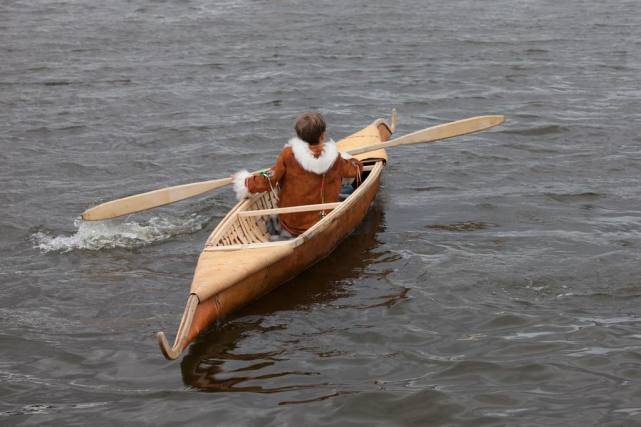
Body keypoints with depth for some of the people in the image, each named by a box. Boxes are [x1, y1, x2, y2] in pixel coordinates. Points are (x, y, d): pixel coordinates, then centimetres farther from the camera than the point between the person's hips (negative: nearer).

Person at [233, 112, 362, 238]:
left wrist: (246, 183, 4)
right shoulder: (334, 158, -7)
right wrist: (347, 159, 37)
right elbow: (355, 169, 13)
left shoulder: (289, 154, -14)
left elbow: (269, 180, -14)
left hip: (290, 222, 2)